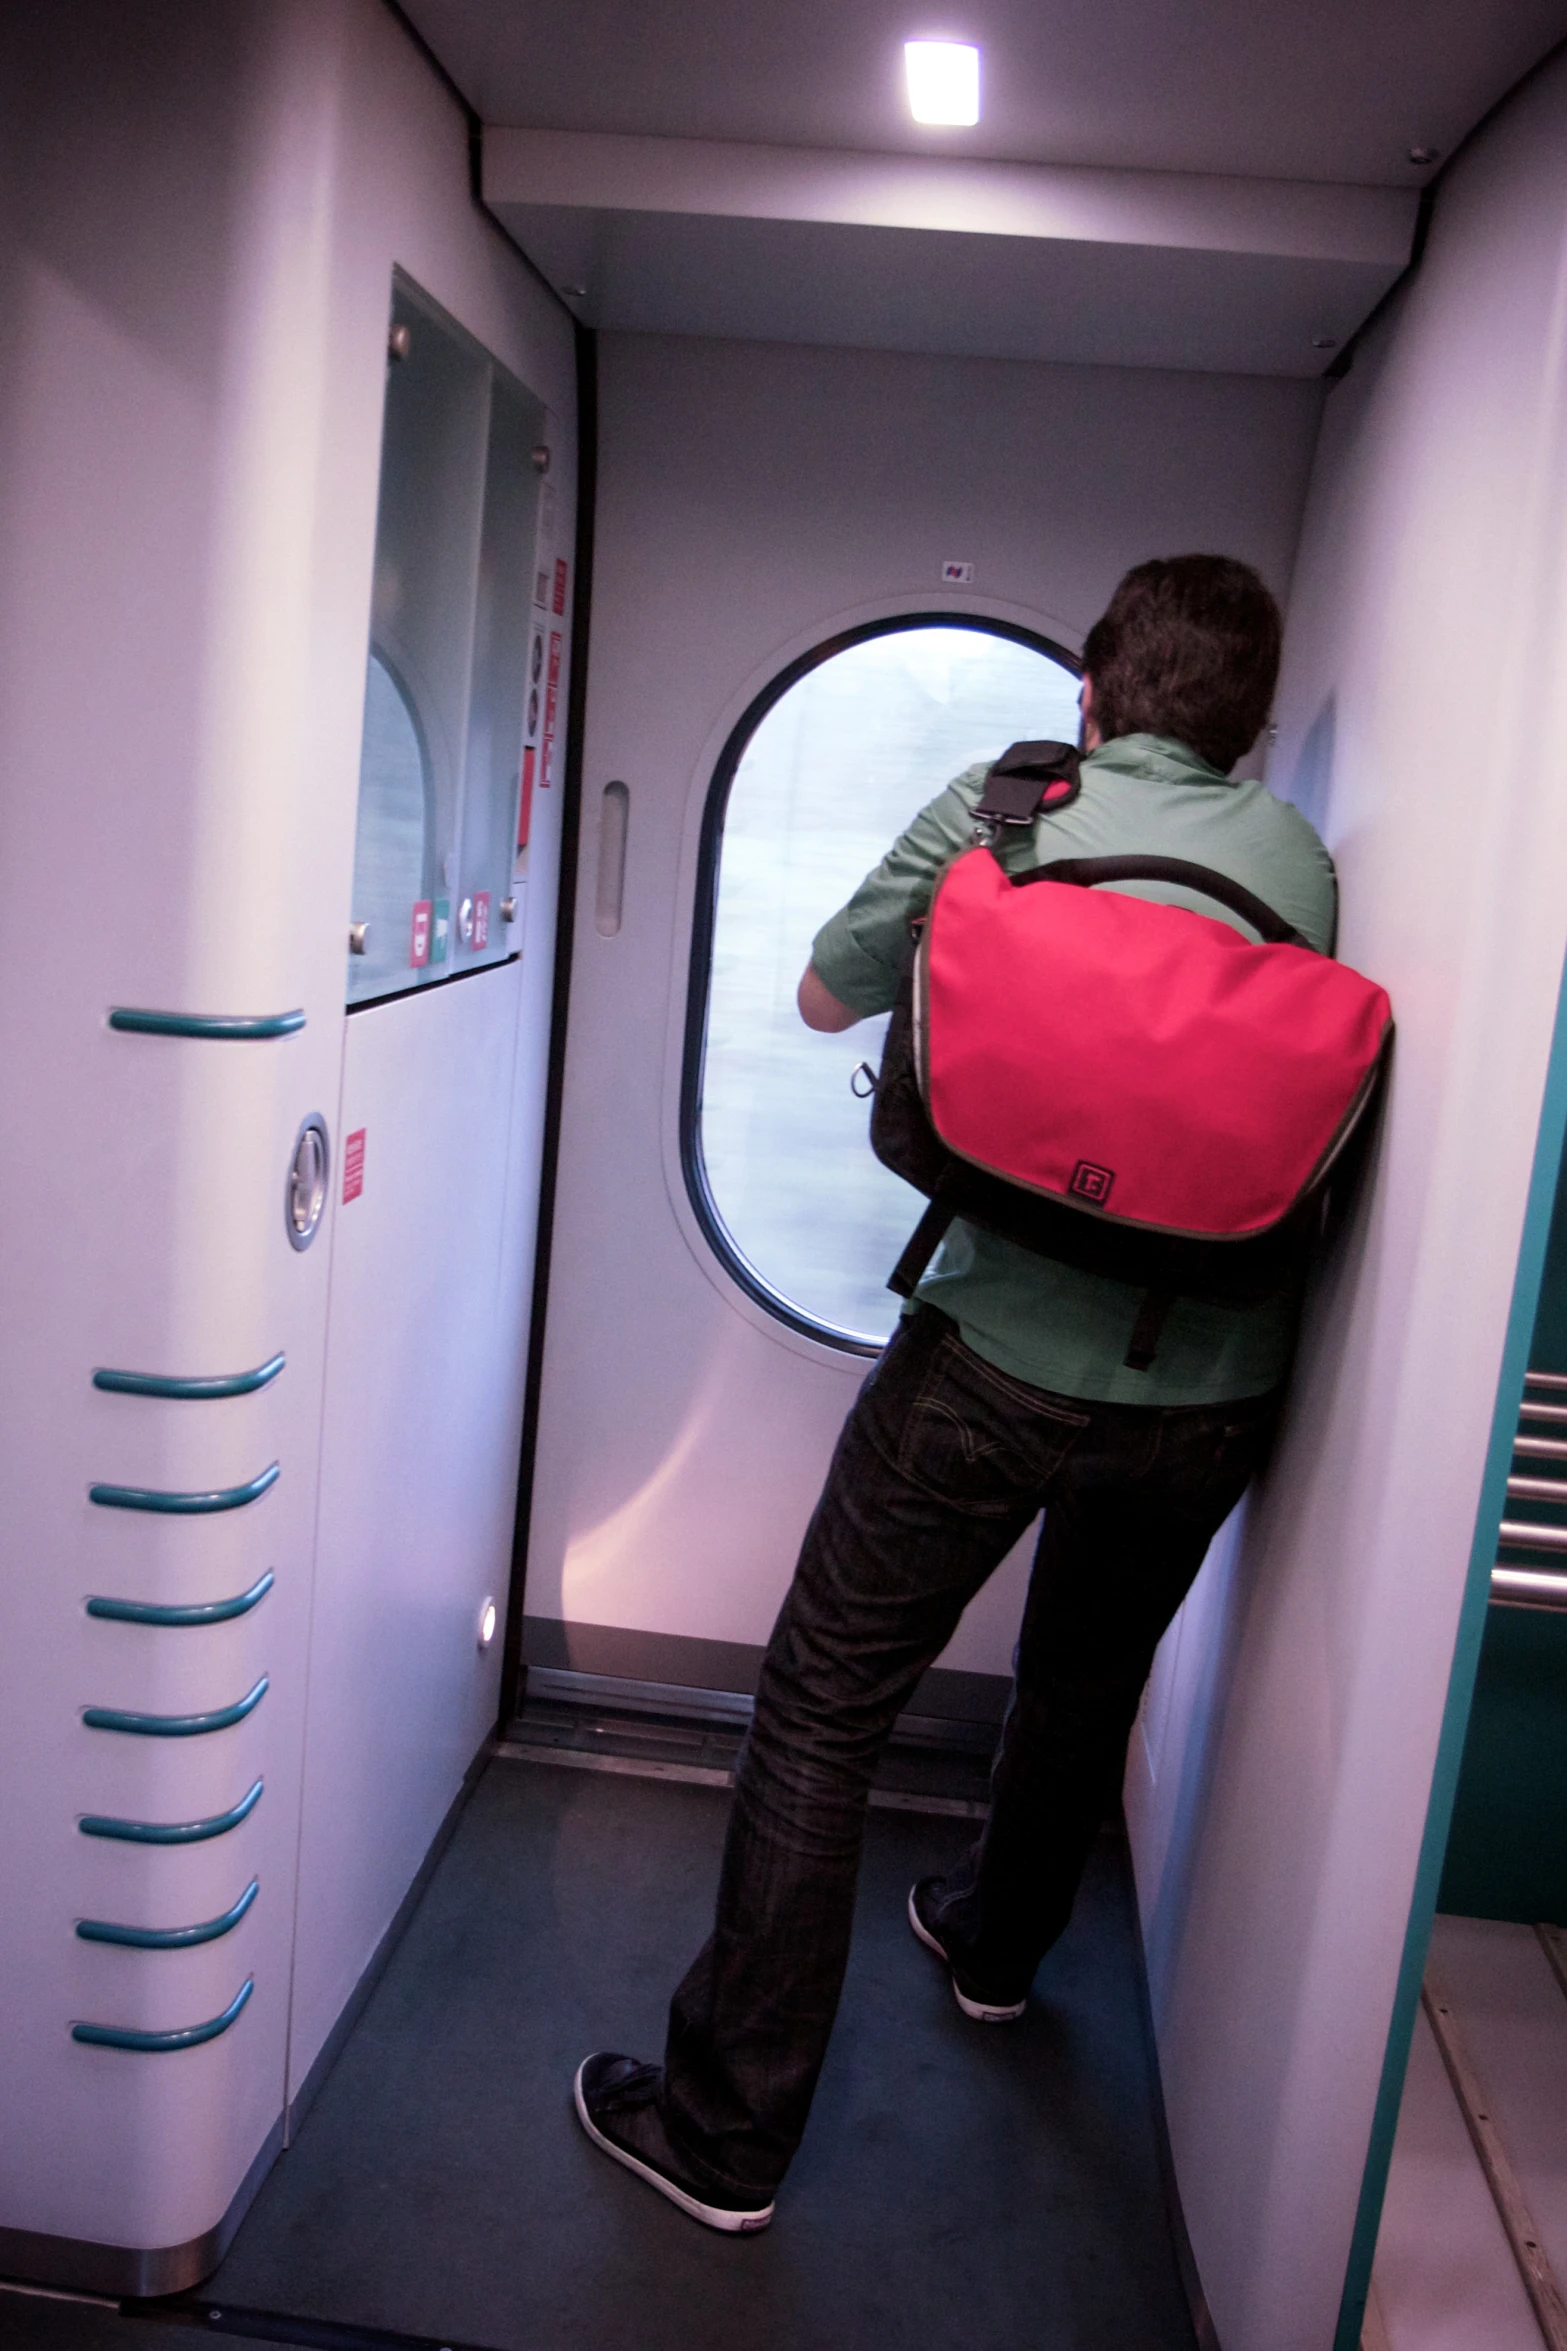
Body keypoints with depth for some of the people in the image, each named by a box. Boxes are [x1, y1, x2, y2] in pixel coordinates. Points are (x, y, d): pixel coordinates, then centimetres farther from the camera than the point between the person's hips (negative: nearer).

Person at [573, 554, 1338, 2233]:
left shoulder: (1002, 810, -1)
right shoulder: (1299, 862, 6)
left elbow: (824, 998, 11)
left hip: (1001, 1357, -4)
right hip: (1213, 1387, 5)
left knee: (821, 1713, 7)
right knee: (1088, 1686, 27)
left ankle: (724, 2131, 16)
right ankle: (995, 1948, 53)